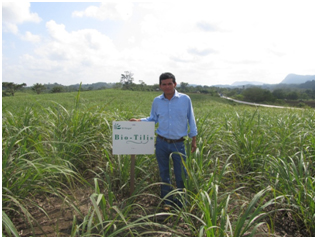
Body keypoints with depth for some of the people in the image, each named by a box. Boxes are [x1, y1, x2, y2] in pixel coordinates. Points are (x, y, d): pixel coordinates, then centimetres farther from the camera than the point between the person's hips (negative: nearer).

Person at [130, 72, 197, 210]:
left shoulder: (185, 99, -5)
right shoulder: (157, 101, 1)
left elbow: (190, 120, 3)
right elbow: (153, 119, 11)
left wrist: (193, 139, 4)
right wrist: (138, 121, -6)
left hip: (178, 144, -2)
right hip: (161, 143, 2)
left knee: (181, 174, 8)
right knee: (164, 173, 14)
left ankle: (181, 201, 32)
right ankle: (167, 201, 32)